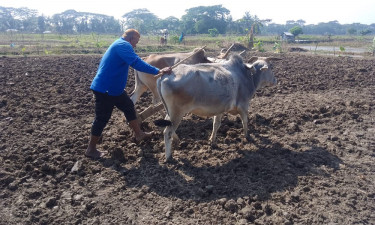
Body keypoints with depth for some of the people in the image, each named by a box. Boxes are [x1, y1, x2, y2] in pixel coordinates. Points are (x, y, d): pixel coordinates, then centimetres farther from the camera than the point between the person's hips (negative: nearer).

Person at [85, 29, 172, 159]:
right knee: (102, 118, -1)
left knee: (128, 107, 18)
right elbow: (136, 63, -29)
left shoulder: (119, 44, 18)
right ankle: (91, 150, 13)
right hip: (105, 89, -11)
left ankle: (139, 134, 32)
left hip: (114, 88, 11)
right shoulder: (123, 45, -16)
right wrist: (158, 71, -32)